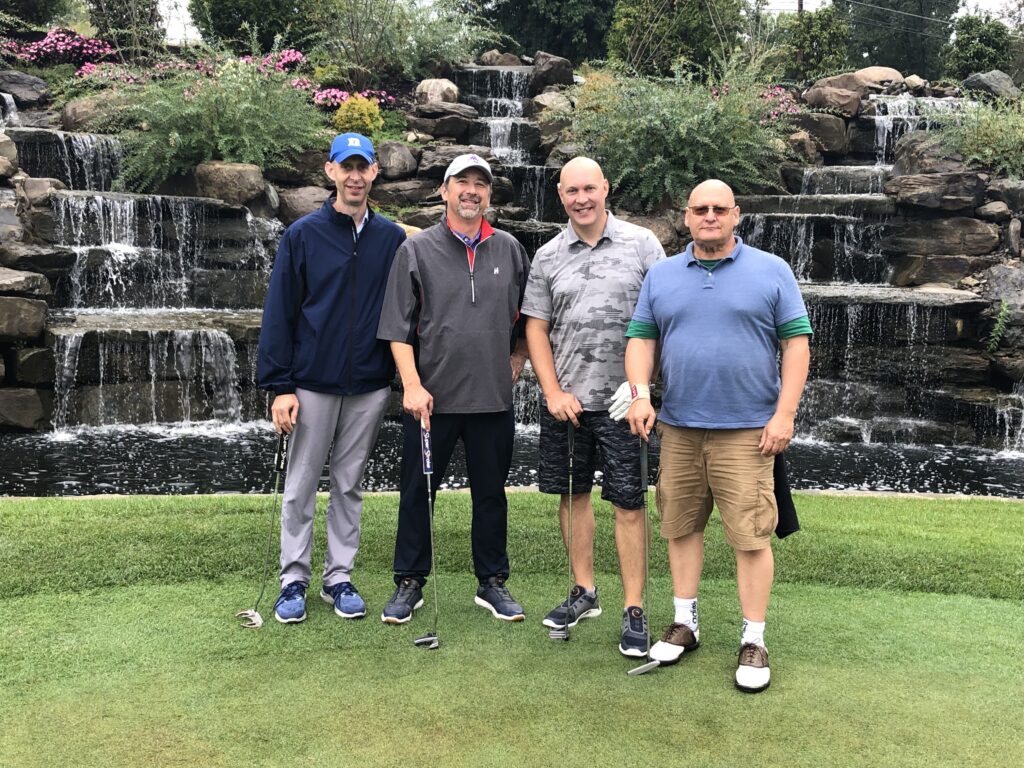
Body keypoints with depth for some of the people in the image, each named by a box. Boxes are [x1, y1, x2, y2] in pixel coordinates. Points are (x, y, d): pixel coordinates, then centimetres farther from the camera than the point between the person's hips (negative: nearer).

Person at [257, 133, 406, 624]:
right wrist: (279, 386, -10)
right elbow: (279, 313, -5)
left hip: (370, 386, 2)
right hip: (312, 384, -2)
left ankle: (339, 578, 23)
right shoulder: (302, 235, -3)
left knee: (349, 486, 12)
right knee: (301, 487, 7)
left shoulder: (393, 238, 3)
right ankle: (294, 581, 19)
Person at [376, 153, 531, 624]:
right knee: (417, 492, 6)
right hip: (430, 397, -2)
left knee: (491, 493, 11)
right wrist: (412, 384, -12)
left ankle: (492, 583, 25)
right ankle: (409, 584, 20)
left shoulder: (509, 249, 8)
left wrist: (518, 357, 10)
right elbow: (398, 327, -3)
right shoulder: (417, 250, 0)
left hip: (493, 398, 2)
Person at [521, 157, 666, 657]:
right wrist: (554, 392, -3)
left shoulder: (641, 244, 0)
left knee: (628, 502, -2)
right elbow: (536, 328, 7)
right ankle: (584, 592, 27)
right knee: (573, 493, 12)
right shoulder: (548, 257, 8)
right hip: (563, 400, 3)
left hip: (621, 397, -3)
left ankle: (633, 611, 7)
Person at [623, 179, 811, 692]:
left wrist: (784, 413, -8)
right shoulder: (661, 275, 11)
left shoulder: (772, 271, 2)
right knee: (680, 526, 11)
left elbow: (796, 343, 0)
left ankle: (754, 640, 11)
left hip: (747, 430, -3)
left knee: (750, 535, -2)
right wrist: (640, 393, -7)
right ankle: (685, 623, 26)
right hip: (678, 428, 3)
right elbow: (641, 338, 9)